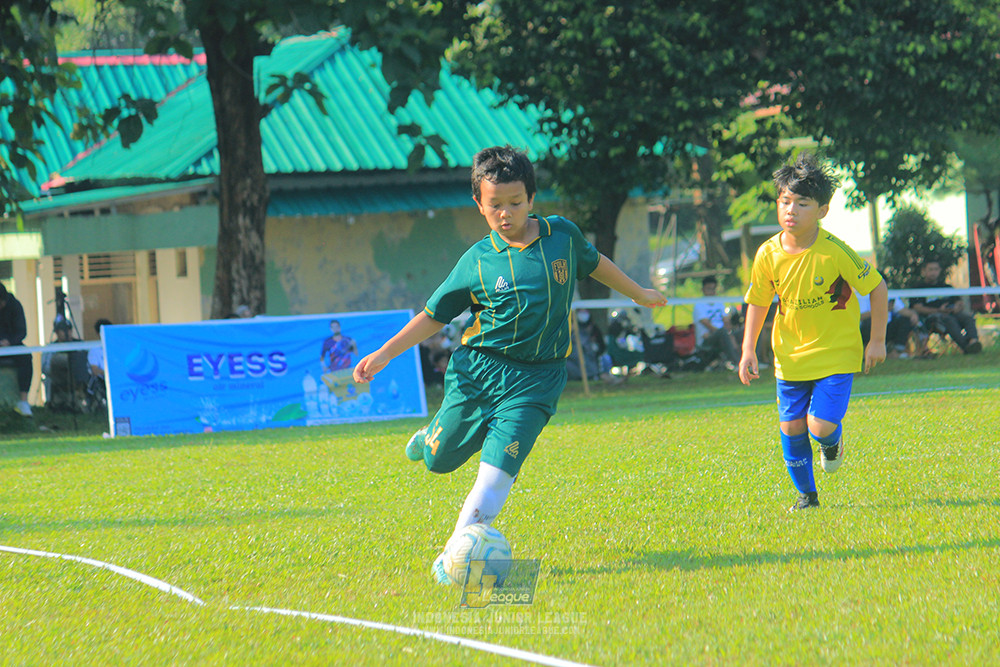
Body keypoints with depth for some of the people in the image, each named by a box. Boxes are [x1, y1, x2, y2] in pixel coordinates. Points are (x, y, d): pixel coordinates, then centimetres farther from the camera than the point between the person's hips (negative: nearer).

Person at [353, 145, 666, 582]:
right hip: (478, 366, 1)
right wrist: (385, 353, -3)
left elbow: (593, 262, 23)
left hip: (535, 377, -1)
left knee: (497, 470, -16)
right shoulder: (477, 261, -2)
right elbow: (436, 315, 6)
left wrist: (639, 294, 36)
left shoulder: (562, 235, 1)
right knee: (440, 461, 7)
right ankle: (435, 435, 43)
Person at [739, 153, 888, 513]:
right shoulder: (768, 255, -9)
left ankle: (832, 442, 24)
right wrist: (748, 351, 0)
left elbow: (878, 287, -10)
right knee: (791, 426, 3)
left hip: (836, 352, -4)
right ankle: (806, 494, 24)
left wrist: (877, 341, -7)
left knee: (820, 425, -14)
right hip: (790, 355, 4)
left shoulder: (835, 252, -20)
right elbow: (757, 301, 7)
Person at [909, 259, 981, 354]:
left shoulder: (947, 287, 30)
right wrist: (938, 310, -15)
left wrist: (958, 307, -4)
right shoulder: (919, 289, 14)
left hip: (952, 313, 5)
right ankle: (966, 346, -58)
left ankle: (973, 340, -56)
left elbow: (961, 303, 23)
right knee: (949, 320, -38)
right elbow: (918, 308, -2)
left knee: (968, 317, -27)